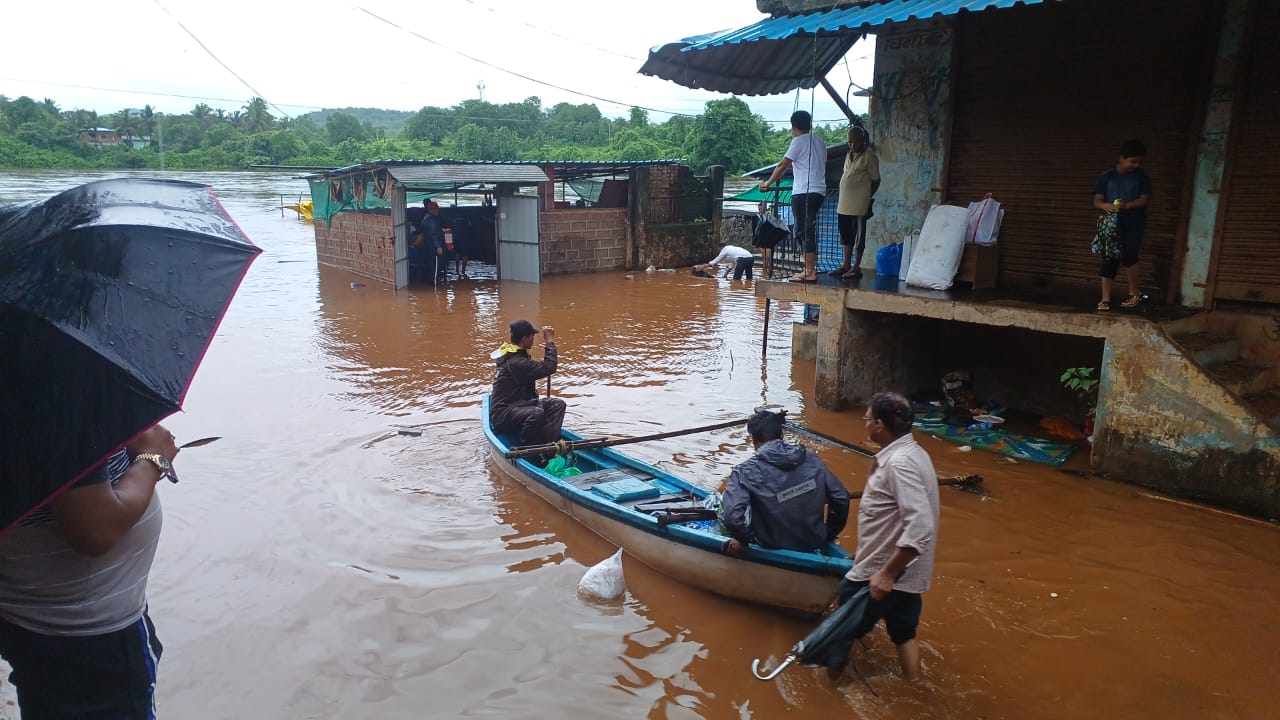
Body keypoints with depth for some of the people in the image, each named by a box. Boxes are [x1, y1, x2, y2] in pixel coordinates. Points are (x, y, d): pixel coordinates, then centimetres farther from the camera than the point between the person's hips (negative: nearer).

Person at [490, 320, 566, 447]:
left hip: (519, 405, 11)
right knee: (536, 413, -38)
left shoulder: (513, 354, 12)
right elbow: (550, 367, -26)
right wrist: (550, 341, -17)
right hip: (503, 415, -10)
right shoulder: (515, 362, -22)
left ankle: (547, 444, -16)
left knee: (557, 404, -3)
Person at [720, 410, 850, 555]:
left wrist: (743, 540, -12)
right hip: (815, 545, 5)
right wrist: (829, 534, 13)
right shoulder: (810, 458, -7)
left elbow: (732, 517, -32)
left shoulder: (747, 472, -20)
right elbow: (841, 499, -2)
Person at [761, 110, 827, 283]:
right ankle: (809, 267, 14)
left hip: (803, 192, -8)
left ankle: (810, 271, -11)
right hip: (819, 191, 8)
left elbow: (783, 166, -6)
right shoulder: (820, 142, 18)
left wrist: (768, 183, 3)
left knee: (805, 230, -8)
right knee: (804, 230, 14)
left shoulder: (799, 141, -6)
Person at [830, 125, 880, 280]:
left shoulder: (869, 156, -8)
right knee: (846, 235, 14)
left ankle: (856, 268, 5)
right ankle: (846, 265, 23)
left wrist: (867, 197, -8)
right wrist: (842, 200, 12)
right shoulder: (849, 155, 15)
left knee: (858, 237, -1)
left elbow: (875, 180, -7)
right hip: (844, 204, 8)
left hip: (858, 206, -8)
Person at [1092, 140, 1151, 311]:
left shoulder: (1141, 176, 1)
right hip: (1113, 224, 1)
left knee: (1128, 257, -11)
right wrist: (1105, 205, -23)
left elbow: (1145, 199, -6)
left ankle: (1134, 293, 7)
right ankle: (1105, 299, 0)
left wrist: (1126, 205, -25)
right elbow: (1097, 200, 1)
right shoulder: (1107, 177, 2)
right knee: (1109, 260, -2)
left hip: (1134, 224, -1)